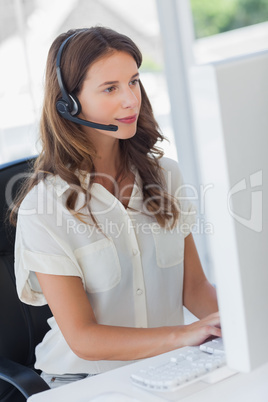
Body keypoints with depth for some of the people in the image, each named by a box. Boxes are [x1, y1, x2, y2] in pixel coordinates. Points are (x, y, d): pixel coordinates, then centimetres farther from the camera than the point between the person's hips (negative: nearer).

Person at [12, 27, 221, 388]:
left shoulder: (165, 175, 3)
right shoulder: (43, 209, -14)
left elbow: (194, 285, 6)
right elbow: (82, 338, -15)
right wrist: (184, 334, -27)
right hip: (87, 380, -4)